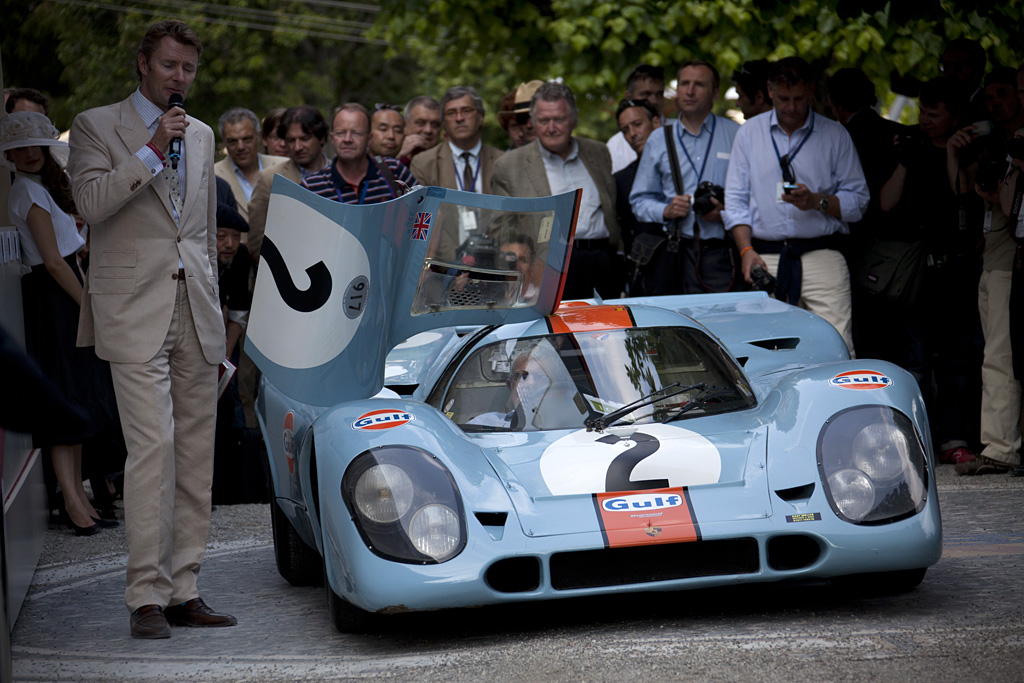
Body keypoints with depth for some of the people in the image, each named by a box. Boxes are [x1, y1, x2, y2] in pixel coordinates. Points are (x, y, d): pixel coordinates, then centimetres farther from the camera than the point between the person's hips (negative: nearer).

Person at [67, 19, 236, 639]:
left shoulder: (202, 136, 19)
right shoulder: (97, 126, 3)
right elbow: (91, 202, -13)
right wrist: (152, 150, -16)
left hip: (196, 311, 5)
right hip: (136, 310, -5)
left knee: (197, 454, 3)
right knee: (153, 448, -14)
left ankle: (184, 590, 9)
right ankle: (147, 597, -9)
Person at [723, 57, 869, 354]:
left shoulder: (835, 135, 9)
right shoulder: (749, 133, 14)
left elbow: (858, 200, 7)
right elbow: (736, 200, 11)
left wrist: (817, 202, -12)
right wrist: (746, 250, -3)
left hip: (822, 256, -1)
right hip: (766, 260, 1)